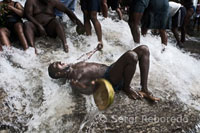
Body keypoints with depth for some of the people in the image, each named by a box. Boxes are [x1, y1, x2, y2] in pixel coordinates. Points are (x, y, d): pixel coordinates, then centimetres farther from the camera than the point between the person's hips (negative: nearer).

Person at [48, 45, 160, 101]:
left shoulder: (75, 66, 20)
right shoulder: (73, 81, -8)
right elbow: (88, 90, -19)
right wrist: (79, 86, -39)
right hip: (111, 81, -9)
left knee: (144, 49, -5)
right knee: (131, 56, -36)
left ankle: (145, 90, -6)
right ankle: (127, 88, -8)